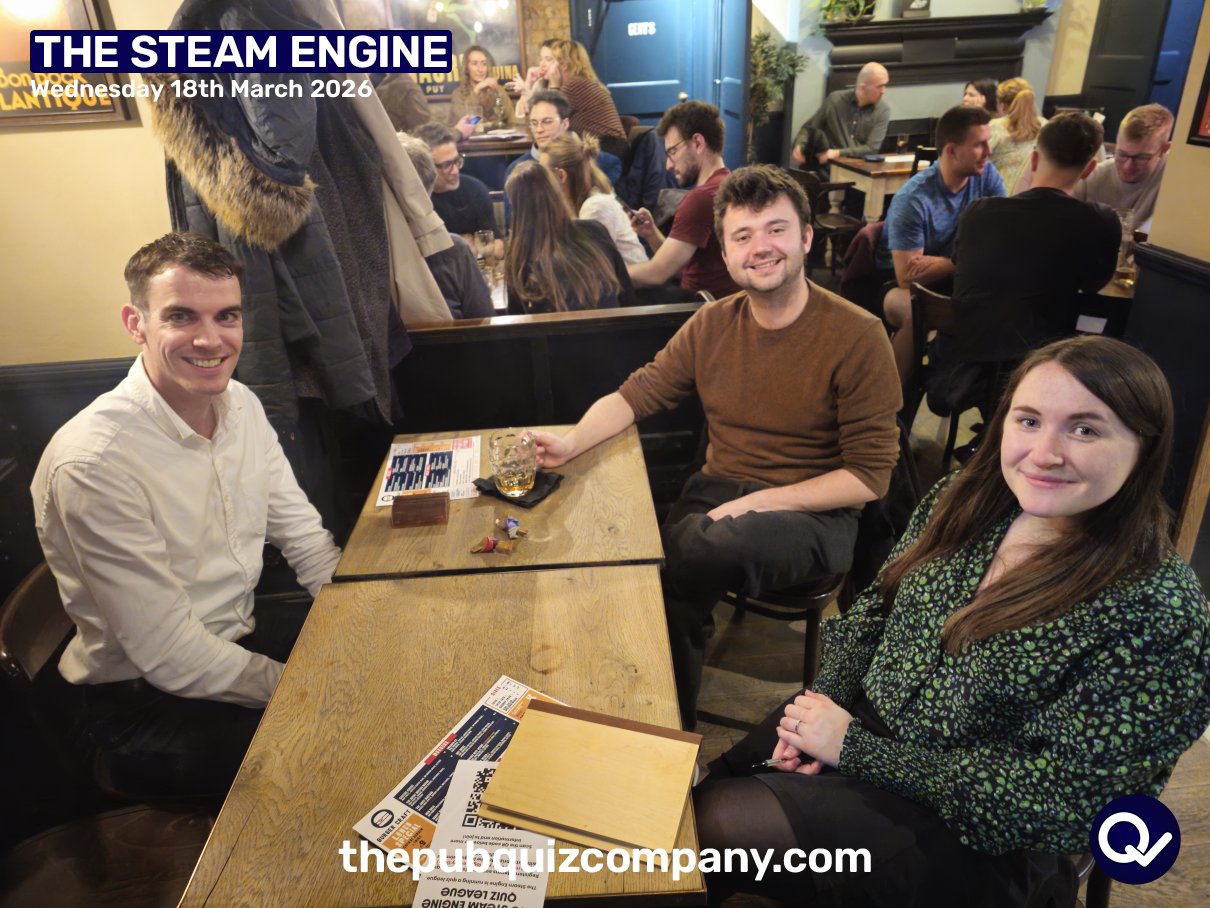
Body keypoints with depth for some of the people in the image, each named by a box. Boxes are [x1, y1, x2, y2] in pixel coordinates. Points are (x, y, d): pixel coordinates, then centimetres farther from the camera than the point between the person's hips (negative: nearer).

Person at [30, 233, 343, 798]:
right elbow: (168, 656, -23)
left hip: (241, 635, 7)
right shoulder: (93, 463, -26)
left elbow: (307, 543, 2)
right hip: (144, 701, -7)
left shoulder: (242, 405, -3)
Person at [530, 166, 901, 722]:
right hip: (718, 491, 4)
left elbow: (871, 476, -9)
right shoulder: (711, 326, 6)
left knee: (718, 548, -33)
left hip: (812, 514, -3)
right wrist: (573, 442, -11)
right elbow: (636, 394, 10)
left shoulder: (858, 336, -9)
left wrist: (762, 501, -17)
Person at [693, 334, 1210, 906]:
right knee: (700, 791, 3)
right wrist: (823, 704, -12)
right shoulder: (966, 497, -6)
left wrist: (853, 747, -20)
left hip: (973, 837, -5)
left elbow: (1052, 795, -22)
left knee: (716, 822, -10)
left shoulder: (1158, 617, -24)